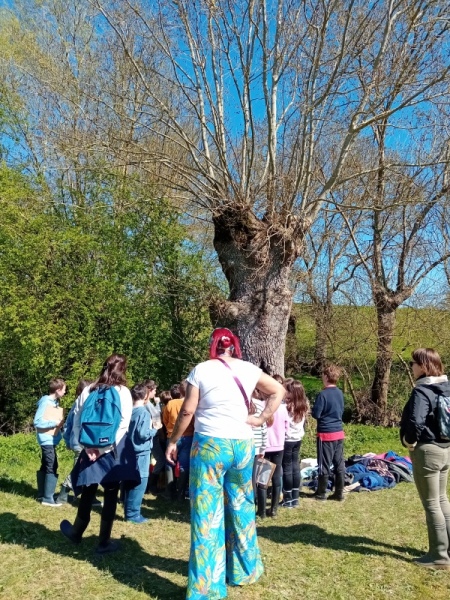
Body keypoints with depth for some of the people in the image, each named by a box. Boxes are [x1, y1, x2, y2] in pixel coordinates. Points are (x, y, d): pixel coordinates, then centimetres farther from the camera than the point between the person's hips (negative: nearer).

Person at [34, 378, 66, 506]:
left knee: (45, 467, 17)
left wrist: (59, 423, -3)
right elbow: (37, 422, -21)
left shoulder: (54, 402, 8)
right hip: (47, 440, -9)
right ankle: (48, 498, 1)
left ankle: (42, 494, 28)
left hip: (51, 440, 9)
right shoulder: (45, 402, -17)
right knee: (52, 468, -6)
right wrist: (55, 423, -19)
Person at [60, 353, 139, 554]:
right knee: (110, 495, 7)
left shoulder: (88, 390, 3)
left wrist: (88, 446, -3)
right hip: (113, 451, -3)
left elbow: (77, 421, 1)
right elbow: (122, 426, -13)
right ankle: (104, 542, 17)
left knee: (88, 493, 19)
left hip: (90, 449, 3)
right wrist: (104, 449, -10)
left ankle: (77, 532, 38)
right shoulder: (123, 392, -6)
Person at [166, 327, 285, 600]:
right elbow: (279, 391, 11)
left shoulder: (201, 370, -6)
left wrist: (173, 441, 5)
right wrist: (262, 418, 8)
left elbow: (187, 411, -6)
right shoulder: (249, 369, 3)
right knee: (242, 507, 20)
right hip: (242, 445, 4)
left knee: (207, 513, 5)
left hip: (209, 445, -3)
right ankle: (244, 570, 37)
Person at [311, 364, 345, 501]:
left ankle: (321, 493, 15)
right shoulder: (340, 393, 6)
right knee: (339, 464, 11)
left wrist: (312, 409, 5)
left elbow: (316, 414, -14)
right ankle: (339, 492, 18)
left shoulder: (323, 394, -17)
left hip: (326, 434, -7)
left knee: (324, 465, 4)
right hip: (339, 432, 7)